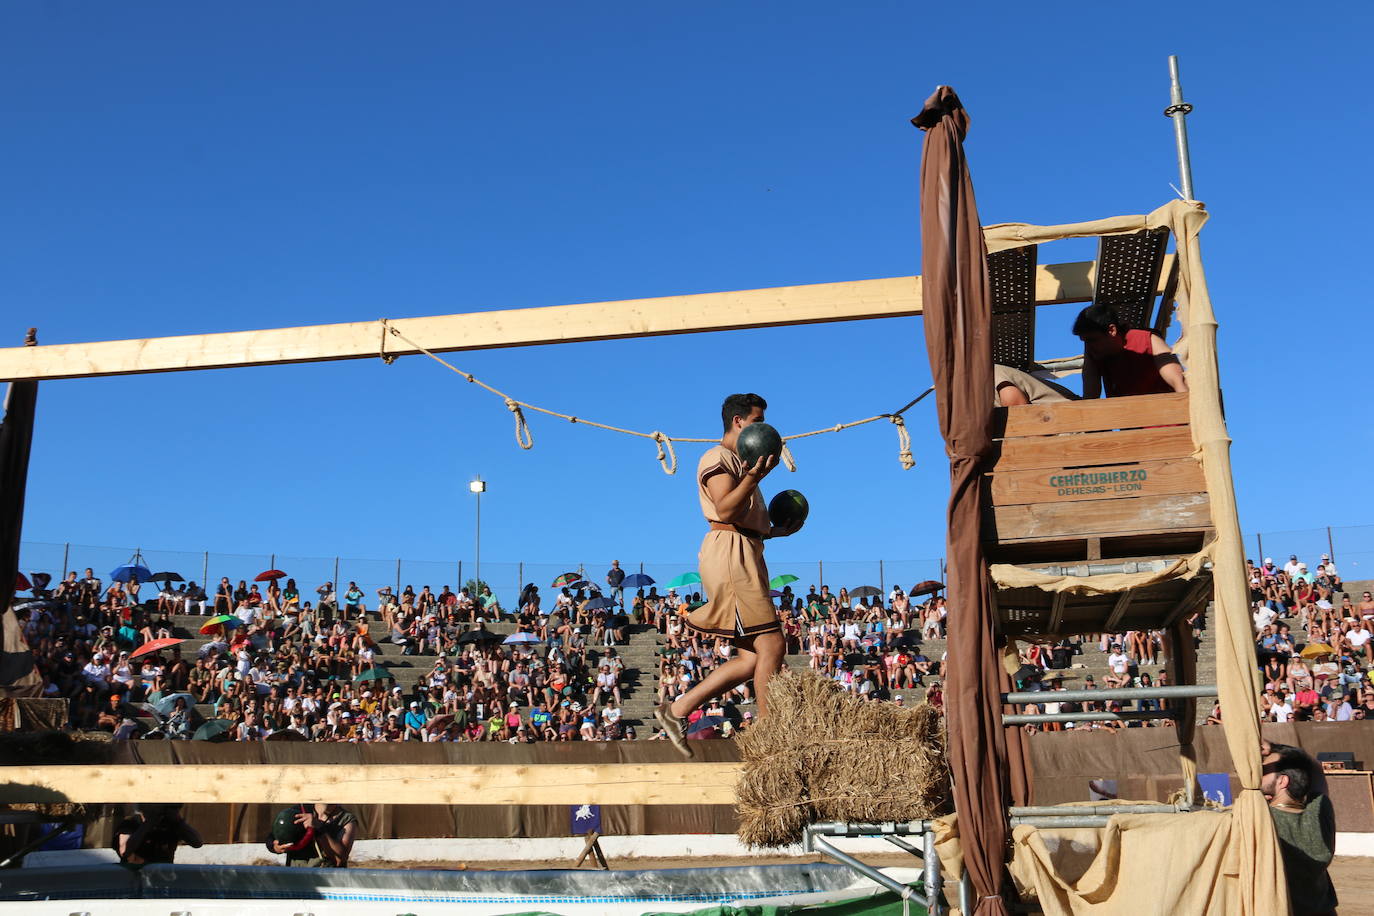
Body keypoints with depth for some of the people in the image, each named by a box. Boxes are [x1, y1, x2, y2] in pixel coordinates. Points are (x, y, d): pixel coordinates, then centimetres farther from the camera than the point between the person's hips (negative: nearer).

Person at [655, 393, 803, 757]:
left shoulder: (739, 463, 29)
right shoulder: (718, 458, -2)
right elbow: (725, 512, -17)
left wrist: (779, 531, 25)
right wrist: (754, 477, -29)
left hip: (744, 555, 10)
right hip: (729, 553, -10)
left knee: (752, 658, 4)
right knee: (771, 645, -14)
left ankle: (676, 709, 5)